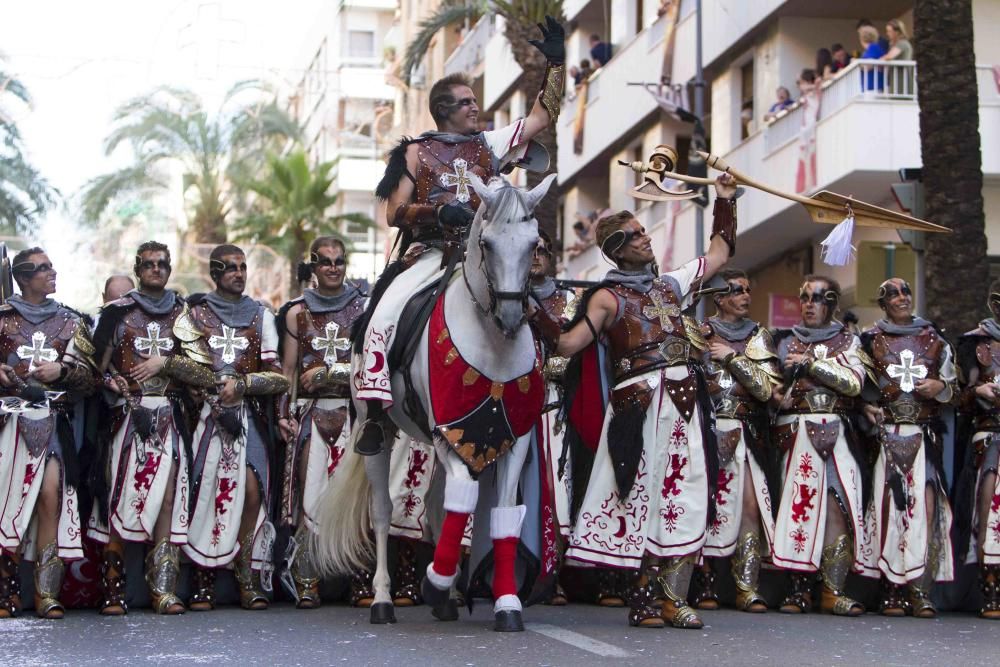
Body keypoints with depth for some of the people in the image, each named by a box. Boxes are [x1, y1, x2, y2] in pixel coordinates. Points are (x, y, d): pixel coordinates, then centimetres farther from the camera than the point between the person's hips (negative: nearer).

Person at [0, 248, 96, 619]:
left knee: (50, 494, -14)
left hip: (52, 419, 1)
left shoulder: (69, 322, 17)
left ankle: (47, 593, -13)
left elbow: (89, 376, 12)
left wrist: (62, 370, -7)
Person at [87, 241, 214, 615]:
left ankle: (164, 590, -7)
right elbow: (99, 363, 8)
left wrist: (164, 362, -5)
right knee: (121, 499, -8)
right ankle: (113, 592, -7)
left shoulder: (184, 313, 14)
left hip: (170, 419, 1)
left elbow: (205, 369, 6)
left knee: (168, 499, -7)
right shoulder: (117, 312, 12)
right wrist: (113, 381, -11)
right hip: (126, 416, -1)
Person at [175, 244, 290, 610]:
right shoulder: (194, 314, 13)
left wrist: (242, 384, -8)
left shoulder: (261, 316, 15)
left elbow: (278, 377, 7)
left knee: (252, 489, -15)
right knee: (205, 492, -10)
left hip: (249, 415, 1)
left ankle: (249, 580, -12)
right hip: (207, 413, -1)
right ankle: (203, 581, -7)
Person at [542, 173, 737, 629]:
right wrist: (536, 317, -20)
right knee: (648, 493, -6)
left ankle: (671, 596, 1)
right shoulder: (609, 297, 3)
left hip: (685, 402, 5)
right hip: (640, 401, -5)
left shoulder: (671, 284, 21)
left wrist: (725, 201, 33)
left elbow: (718, 253, 34)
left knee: (687, 498, -1)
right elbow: (566, 346, -6)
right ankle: (648, 597, 0)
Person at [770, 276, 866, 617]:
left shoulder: (847, 341, 13)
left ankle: (833, 590, -8)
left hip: (835, 434, 0)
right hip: (796, 432, 0)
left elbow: (854, 382, -3)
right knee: (798, 504, -7)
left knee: (837, 505, -10)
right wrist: (777, 396, -8)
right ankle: (799, 589, -2)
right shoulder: (785, 340, 16)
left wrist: (810, 363, -8)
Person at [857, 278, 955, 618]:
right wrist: (867, 406, -7)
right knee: (888, 506, -7)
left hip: (925, 435, 1)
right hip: (886, 434, -1)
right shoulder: (870, 341, 12)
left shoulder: (934, 340, 16)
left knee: (925, 505, -12)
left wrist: (939, 387, -3)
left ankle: (920, 589, -13)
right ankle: (892, 589, -4)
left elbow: (952, 384, 18)